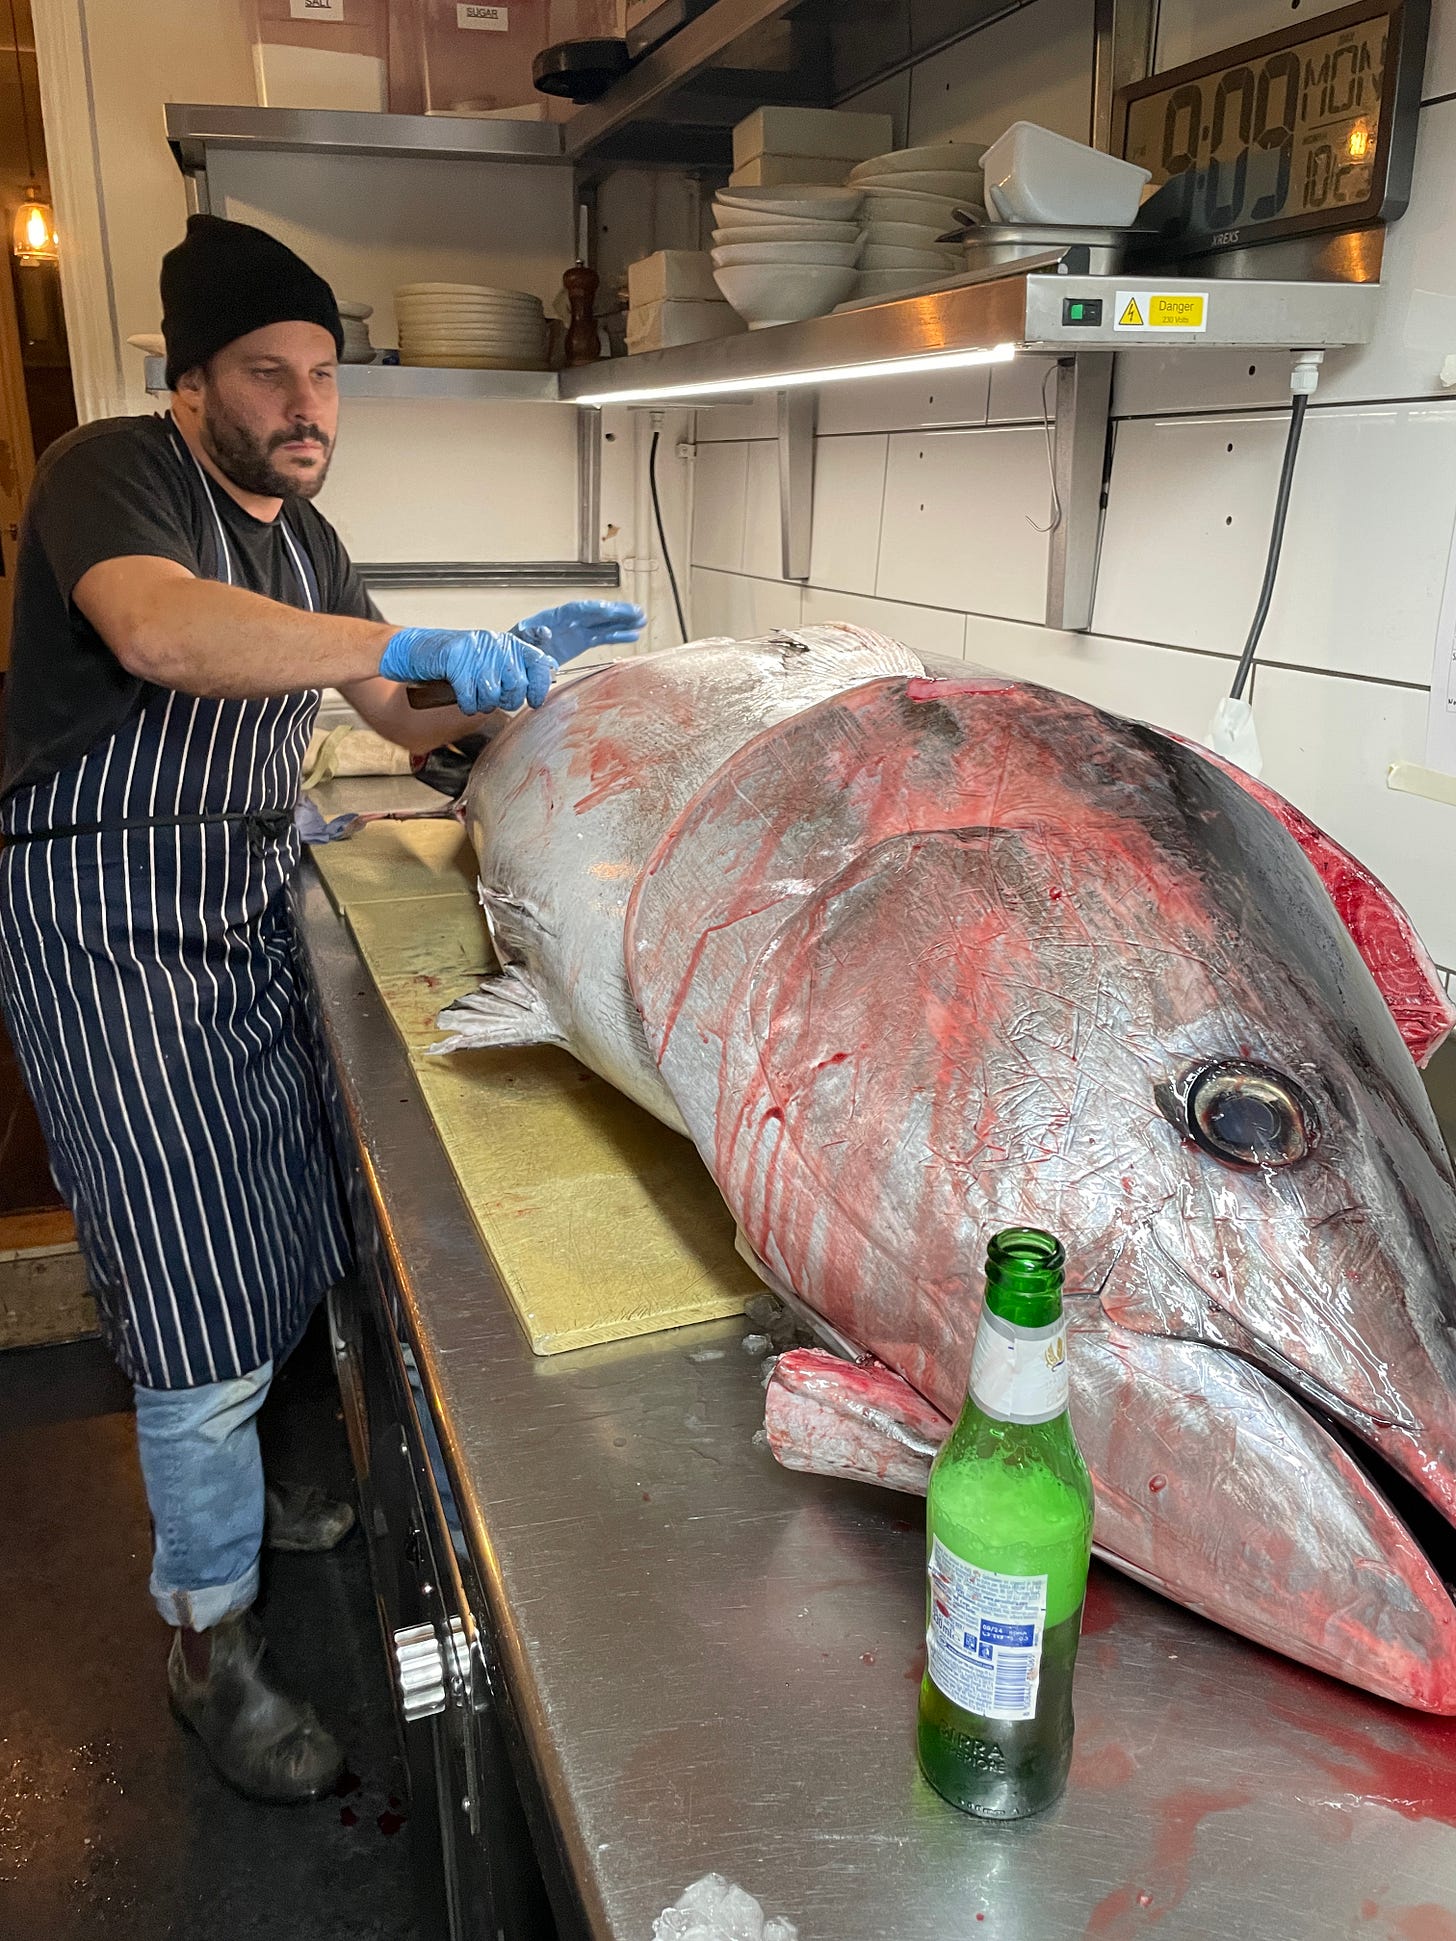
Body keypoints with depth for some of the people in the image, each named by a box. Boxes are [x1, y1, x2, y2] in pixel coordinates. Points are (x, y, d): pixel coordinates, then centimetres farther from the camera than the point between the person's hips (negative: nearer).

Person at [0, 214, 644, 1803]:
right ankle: (208, 1639, 15)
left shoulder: (301, 536, 14)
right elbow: (159, 632, -34)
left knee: (258, 1241, 17)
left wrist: (509, 669, 0)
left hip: (242, 911, 8)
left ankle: (218, 1483, 42)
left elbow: (402, 716, 18)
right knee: (194, 1283, -4)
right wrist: (418, 643, -33)